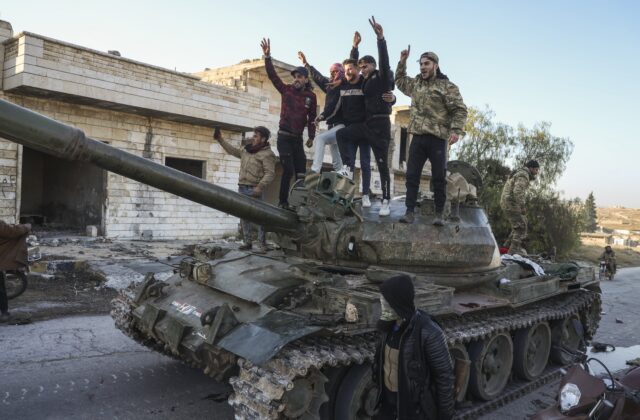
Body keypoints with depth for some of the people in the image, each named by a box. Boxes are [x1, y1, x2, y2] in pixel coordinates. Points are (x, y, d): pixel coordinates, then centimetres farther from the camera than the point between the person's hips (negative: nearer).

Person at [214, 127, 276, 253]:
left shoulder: (267, 154, -8)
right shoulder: (247, 150, 16)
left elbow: (270, 173, -17)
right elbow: (233, 151, 33)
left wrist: (260, 187, -28)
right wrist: (220, 140, 33)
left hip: (254, 190, -8)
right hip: (242, 188, 8)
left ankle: (262, 246, -6)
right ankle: (247, 242, 20)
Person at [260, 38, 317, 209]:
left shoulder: (311, 96, 3)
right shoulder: (286, 90, 2)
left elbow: (312, 118, 4)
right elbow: (272, 75, -6)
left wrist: (312, 137, -4)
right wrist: (267, 56, -16)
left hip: (298, 138, 3)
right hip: (284, 137, -2)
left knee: (301, 171, 1)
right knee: (288, 170, -13)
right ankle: (283, 202, -4)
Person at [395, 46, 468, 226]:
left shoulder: (447, 86, -2)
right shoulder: (415, 83, 15)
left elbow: (460, 109, -6)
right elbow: (400, 81, 34)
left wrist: (456, 130, -19)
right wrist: (402, 61, 23)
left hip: (437, 138, -5)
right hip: (418, 137, 5)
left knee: (439, 178, 0)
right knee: (412, 176, 2)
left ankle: (439, 214, 8)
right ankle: (409, 211, 8)